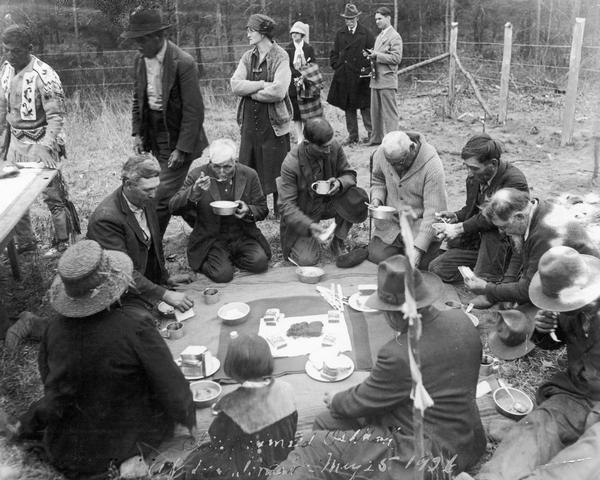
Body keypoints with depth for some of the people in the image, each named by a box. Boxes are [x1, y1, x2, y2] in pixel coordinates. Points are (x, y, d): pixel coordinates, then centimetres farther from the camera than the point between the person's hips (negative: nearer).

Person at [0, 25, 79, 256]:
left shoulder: (43, 75, -16)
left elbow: (56, 116, -18)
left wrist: (47, 148, -28)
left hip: (39, 143, -7)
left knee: (52, 196, -1)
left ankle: (62, 243, 14)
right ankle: (25, 241, 25)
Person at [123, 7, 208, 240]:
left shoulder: (183, 63, -18)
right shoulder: (140, 61, 4)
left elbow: (193, 111, -18)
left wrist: (182, 149, -20)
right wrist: (137, 133, 4)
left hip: (177, 137, -7)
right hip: (153, 134, 7)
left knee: (163, 196, -8)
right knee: (176, 193, 15)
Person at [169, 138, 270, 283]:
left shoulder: (249, 175, -1)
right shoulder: (197, 176, -6)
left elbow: (262, 209, 6)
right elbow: (174, 208, -11)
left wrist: (248, 211, -18)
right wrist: (194, 191, -29)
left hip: (243, 237, 3)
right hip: (211, 240, -2)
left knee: (259, 263, -23)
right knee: (223, 274, -24)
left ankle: (229, 259, 9)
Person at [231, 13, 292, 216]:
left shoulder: (280, 57, -7)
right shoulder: (247, 57, 10)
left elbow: (278, 91, -19)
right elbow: (235, 85, -3)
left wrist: (251, 91, -7)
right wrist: (262, 85, -15)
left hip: (274, 123, -5)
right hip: (250, 122, 5)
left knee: (276, 169, 3)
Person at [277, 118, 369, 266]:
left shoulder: (334, 147, -14)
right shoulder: (290, 164, -25)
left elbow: (349, 174, -1)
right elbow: (287, 205, -24)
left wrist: (340, 183, -28)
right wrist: (309, 226, -41)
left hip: (329, 202, 4)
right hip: (305, 211, -3)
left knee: (357, 199, -27)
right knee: (307, 260, -20)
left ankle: (338, 243, -2)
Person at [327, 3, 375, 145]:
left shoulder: (366, 33, 2)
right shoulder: (340, 34, 12)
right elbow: (334, 54, 16)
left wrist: (367, 69, -8)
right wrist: (337, 67, 3)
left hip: (361, 77, -4)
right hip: (344, 78, 4)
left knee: (365, 106, -2)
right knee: (348, 107, 7)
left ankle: (371, 133, 8)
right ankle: (352, 136, 14)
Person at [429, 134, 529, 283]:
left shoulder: (515, 182, -24)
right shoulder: (474, 176, -1)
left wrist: (459, 228, -29)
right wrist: (455, 216, -8)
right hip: (477, 241, 7)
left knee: (490, 231, -39)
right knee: (436, 268, -5)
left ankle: (488, 278, -22)